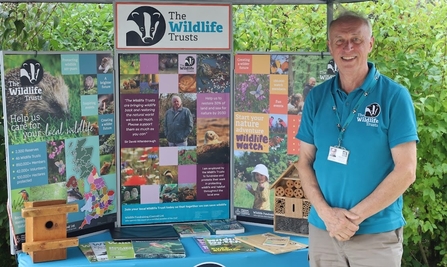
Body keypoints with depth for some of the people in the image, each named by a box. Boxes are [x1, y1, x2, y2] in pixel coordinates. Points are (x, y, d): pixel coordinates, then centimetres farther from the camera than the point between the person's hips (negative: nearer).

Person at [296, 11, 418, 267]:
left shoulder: (394, 96, -8)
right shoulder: (317, 97, 3)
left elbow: (406, 170, -11)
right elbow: (305, 162, 5)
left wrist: (355, 216, -14)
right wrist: (326, 213, -10)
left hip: (377, 234, -3)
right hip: (322, 229, 3)